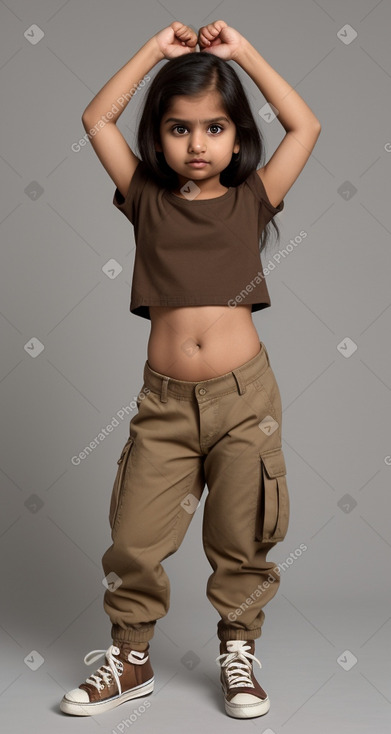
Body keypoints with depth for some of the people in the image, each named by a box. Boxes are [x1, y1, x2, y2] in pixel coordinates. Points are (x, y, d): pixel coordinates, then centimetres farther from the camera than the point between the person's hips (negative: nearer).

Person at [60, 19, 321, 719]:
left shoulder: (252, 200, 6)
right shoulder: (147, 198, 7)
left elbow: (305, 126, 5)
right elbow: (97, 119, 6)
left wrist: (242, 50, 7)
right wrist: (158, 48, 5)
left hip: (244, 397, 0)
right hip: (165, 401, 1)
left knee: (242, 540, 9)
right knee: (134, 539, 3)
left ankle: (238, 652, 30)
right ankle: (131, 660, 24)